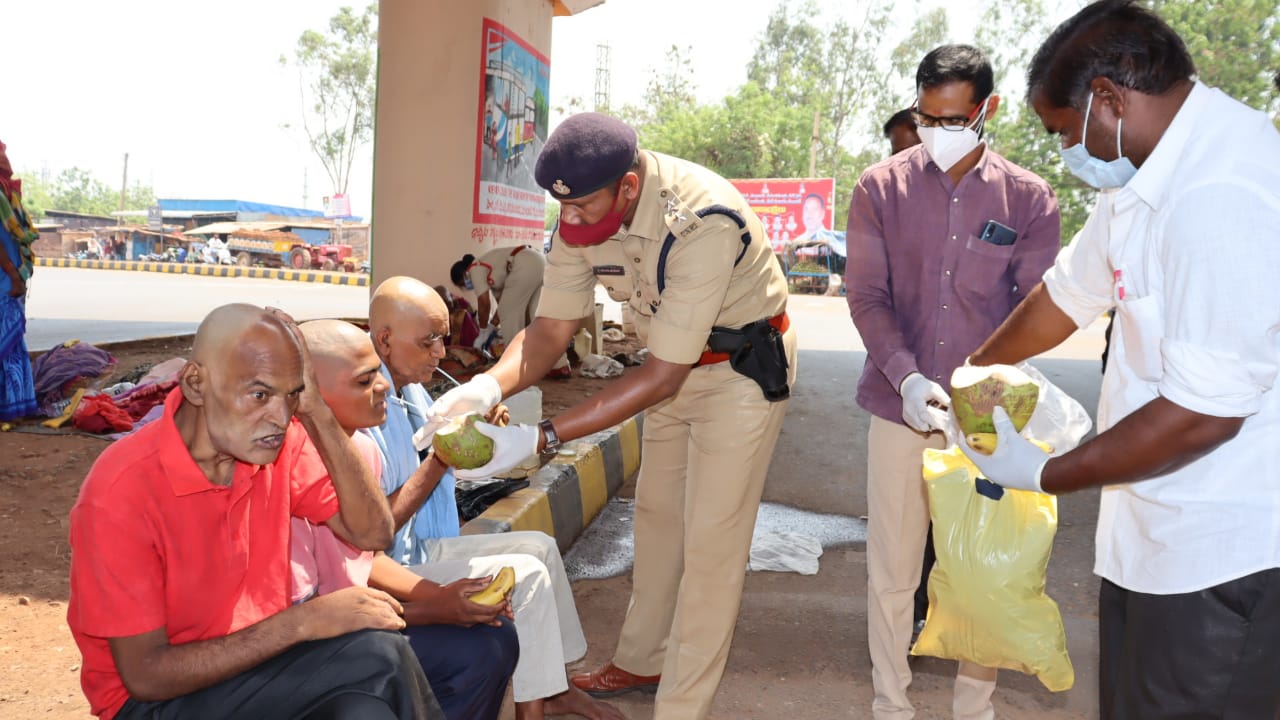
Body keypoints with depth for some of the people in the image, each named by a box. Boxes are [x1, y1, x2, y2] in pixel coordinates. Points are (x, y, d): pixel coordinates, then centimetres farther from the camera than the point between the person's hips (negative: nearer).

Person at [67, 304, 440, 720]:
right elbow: (146, 675, -21)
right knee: (378, 657, -26)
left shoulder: (275, 443, -8)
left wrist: (317, 415, -20)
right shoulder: (122, 492, -23)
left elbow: (372, 533, -11)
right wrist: (302, 622, -26)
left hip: (260, 663, 5)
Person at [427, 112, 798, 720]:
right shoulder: (583, 212, -15)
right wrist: (487, 386, -31)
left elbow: (661, 377, -36)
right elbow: (552, 328, -10)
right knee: (656, 511, 16)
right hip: (676, 363, 7)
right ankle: (644, 661, 35)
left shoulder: (701, 222, -38)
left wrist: (540, 439, -40)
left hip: (742, 366, -7)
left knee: (711, 539, -4)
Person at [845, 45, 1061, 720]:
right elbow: (867, 296, -3)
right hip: (899, 408, 0)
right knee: (891, 570, 8)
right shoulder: (880, 188, 1)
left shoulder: (1029, 199, 1)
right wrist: (906, 376, -19)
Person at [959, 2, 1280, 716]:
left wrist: (1043, 473, -13)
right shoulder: (1151, 177, 7)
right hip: (1155, 539, 9)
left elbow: (1202, 413, -26)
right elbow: (1071, 290, 20)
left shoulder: (1222, 199, -26)